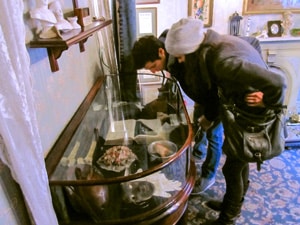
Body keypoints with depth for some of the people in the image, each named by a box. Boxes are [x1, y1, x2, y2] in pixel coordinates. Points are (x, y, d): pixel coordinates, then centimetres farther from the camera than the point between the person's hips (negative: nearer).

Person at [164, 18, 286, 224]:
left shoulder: (223, 62, -36)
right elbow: (253, 41, 10)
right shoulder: (217, 42, -8)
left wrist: (268, 104, -19)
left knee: (233, 167, 7)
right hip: (241, 111, 9)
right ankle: (234, 204, 47)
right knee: (239, 162, 23)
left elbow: (277, 83, -40)